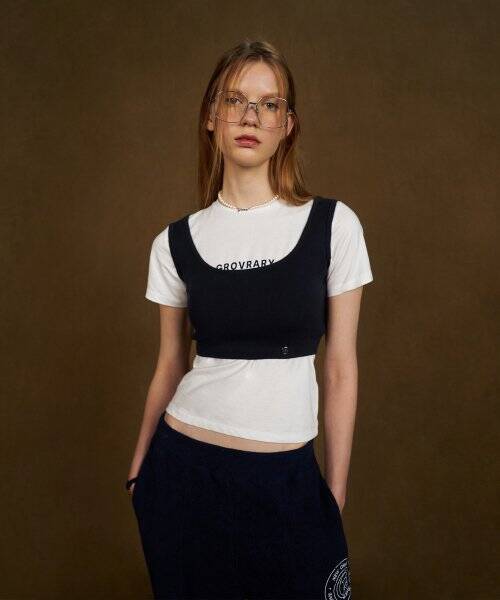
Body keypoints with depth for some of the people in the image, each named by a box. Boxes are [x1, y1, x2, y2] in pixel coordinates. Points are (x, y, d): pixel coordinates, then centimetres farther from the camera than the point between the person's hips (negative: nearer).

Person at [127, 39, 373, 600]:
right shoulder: (176, 242, -1)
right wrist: (138, 470, 15)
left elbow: (341, 369, -2)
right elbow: (169, 367, 8)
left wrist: (335, 495, 1)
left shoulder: (333, 225, -6)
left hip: (287, 477, -1)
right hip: (184, 468, 2)